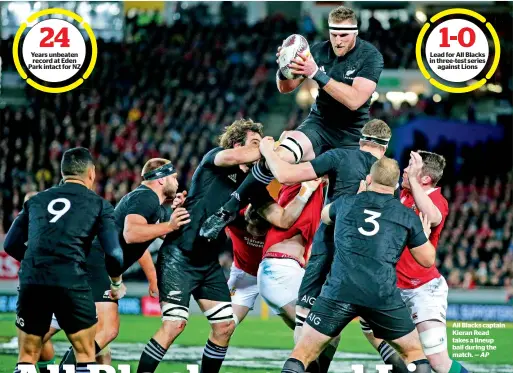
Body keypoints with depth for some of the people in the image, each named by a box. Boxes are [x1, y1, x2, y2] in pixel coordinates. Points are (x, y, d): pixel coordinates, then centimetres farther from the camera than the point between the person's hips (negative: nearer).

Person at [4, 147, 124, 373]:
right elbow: (113, 253, 1)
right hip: (71, 283, -3)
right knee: (85, 354, 10)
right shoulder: (99, 205, 9)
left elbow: (11, 244, 18)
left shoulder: (36, 200, 19)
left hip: (31, 282, 3)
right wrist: (117, 283, 20)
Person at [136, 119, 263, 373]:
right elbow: (233, 157, -31)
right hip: (180, 255, -8)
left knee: (225, 326, 2)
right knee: (174, 324, -16)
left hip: (209, 262, 8)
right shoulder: (213, 158, -6)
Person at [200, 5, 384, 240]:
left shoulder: (370, 56, -14)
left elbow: (354, 100, -26)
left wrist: (317, 74, -32)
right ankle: (228, 211, -18)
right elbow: (285, 88, 2)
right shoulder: (320, 51, -5)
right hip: (319, 123, 1)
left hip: (351, 136, -1)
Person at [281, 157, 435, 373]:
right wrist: (424, 235, 39)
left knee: (302, 354, 6)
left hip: (339, 292, 0)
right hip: (383, 296, 0)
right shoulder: (408, 217, 11)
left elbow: (325, 216, 37)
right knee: (414, 353, 19)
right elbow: (427, 260, 19)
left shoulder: (346, 203, 14)